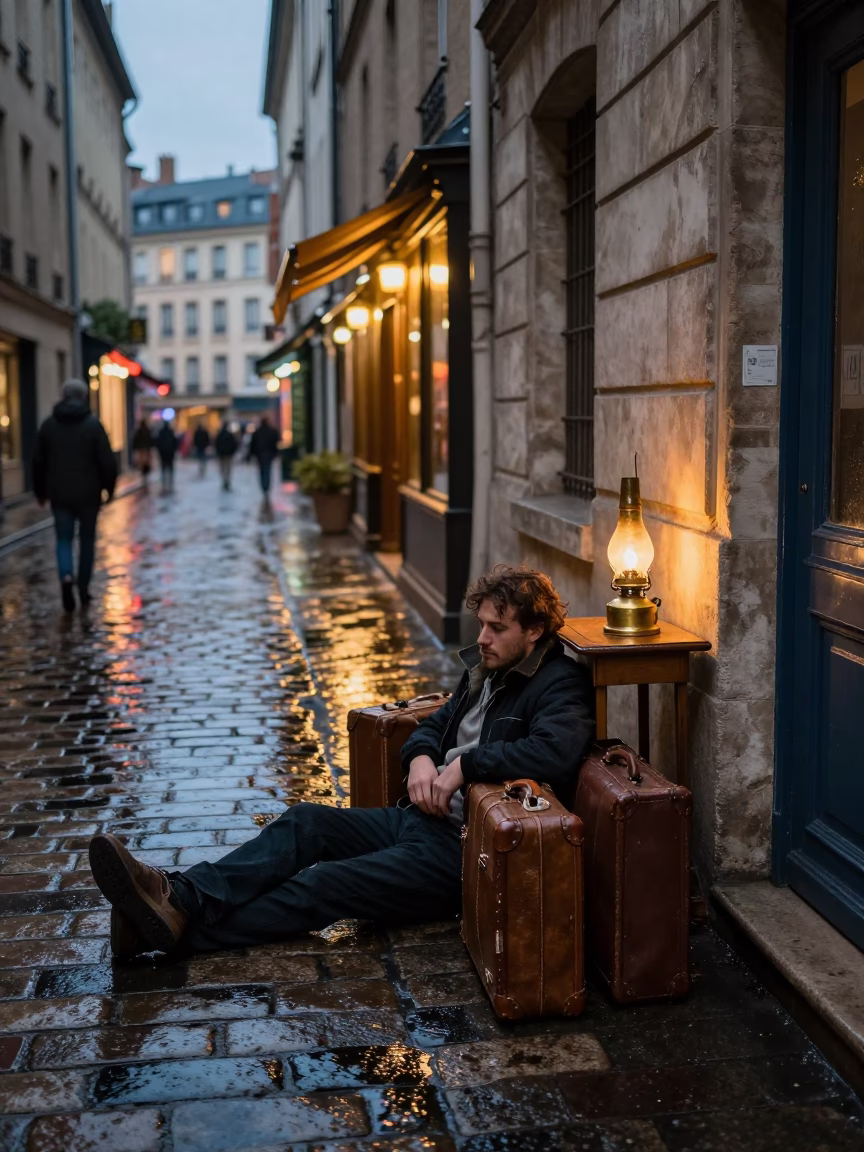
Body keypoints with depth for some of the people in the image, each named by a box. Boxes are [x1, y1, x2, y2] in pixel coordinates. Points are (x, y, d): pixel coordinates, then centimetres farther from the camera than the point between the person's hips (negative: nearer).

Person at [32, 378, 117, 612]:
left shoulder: (49, 425, 3)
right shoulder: (93, 424, -6)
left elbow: (38, 461, 7)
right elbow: (107, 461, -10)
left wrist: (40, 491, 17)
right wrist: (109, 487, 3)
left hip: (59, 494, 2)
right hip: (88, 494, -2)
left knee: (64, 539, 7)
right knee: (87, 540, 11)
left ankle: (66, 576, -20)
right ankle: (83, 590, 14)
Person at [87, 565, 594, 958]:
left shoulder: (561, 685, -12)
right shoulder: (486, 668, 15)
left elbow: (557, 752, -33)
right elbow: (436, 724, 25)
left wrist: (465, 766, -23)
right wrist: (421, 758, 0)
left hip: (464, 846, -9)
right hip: (425, 818, 9)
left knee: (325, 883, -20)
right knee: (306, 822, -9)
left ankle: (183, 926, -23)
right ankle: (180, 895, -22)